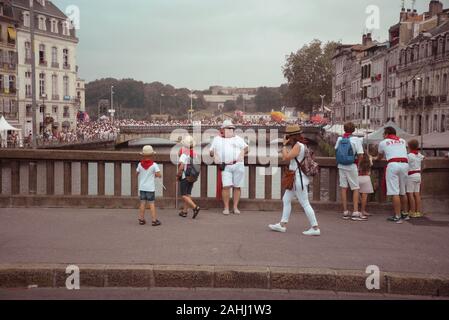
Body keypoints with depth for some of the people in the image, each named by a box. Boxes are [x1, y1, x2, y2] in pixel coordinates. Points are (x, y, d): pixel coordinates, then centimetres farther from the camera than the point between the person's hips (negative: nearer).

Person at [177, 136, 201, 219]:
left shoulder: (184, 154, -17)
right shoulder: (195, 154, 3)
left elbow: (181, 167, -23)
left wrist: (178, 175, -7)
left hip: (184, 177, -7)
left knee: (184, 195, -1)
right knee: (188, 194, 12)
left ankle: (195, 207, -16)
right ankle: (185, 211, 18)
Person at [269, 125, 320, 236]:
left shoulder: (298, 145, -17)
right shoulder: (301, 145, 14)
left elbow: (285, 158, -20)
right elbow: (290, 157, 20)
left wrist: (284, 145, -8)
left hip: (299, 179, -11)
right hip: (295, 179, 11)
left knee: (305, 203, -7)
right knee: (286, 200, 14)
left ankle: (315, 228, -2)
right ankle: (282, 225, 18)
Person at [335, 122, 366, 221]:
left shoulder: (339, 139, 3)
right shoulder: (355, 139, -10)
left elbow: (336, 149, 14)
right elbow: (360, 154, -11)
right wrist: (358, 163, 5)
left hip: (341, 166, 5)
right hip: (351, 166, -4)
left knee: (344, 188, 8)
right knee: (356, 189, 2)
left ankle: (345, 212, 10)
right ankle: (355, 213, -4)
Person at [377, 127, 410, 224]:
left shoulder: (383, 142, 14)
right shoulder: (403, 141, 24)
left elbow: (379, 157, 30)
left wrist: (376, 159, 54)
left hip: (393, 164, -5)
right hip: (405, 164, 5)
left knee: (395, 192, -5)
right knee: (403, 191, 17)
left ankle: (397, 217, -8)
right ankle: (405, 214, 26)